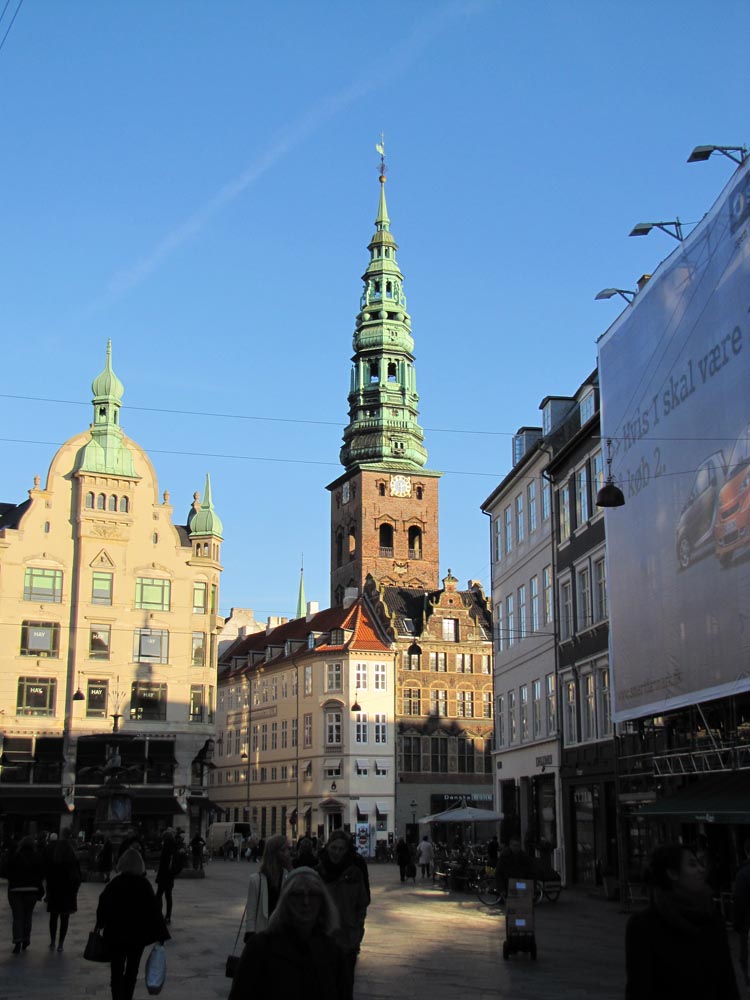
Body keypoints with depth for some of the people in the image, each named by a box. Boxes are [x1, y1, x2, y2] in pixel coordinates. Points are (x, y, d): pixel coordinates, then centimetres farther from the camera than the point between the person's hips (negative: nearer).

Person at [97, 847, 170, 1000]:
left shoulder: (113, 884, -8)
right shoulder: (144, 885, -9)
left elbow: (103, 908, -3)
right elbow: (154, 911, -11)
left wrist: (100, 926, 14)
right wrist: (160, 936, -8)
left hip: (116, 935, 0)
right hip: (138, 935, 1)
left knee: (116, 973, 4)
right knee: (131, 971, 18)